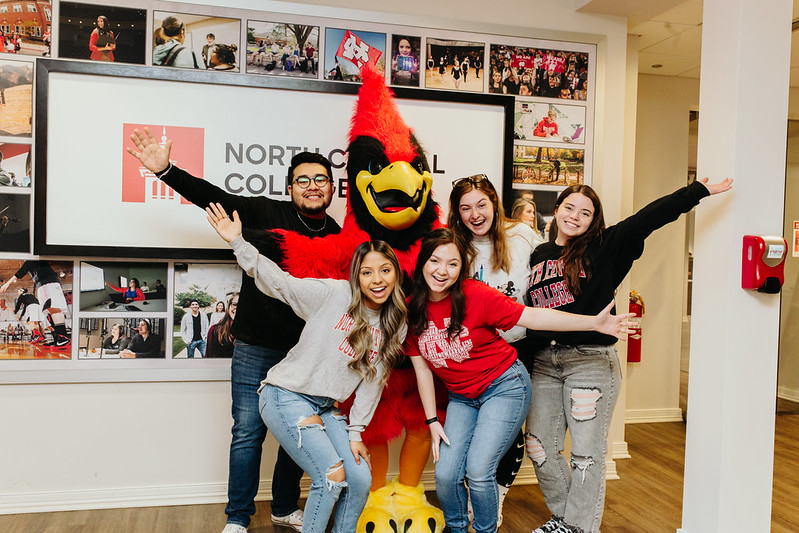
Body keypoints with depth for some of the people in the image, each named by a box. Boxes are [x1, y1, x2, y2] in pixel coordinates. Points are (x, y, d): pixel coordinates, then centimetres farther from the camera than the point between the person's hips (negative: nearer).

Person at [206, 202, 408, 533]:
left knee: (361, 479, 1)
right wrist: (238, 243, -23)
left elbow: (373, 382, 6)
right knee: (332, 477, -13)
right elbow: (279, 282, -14)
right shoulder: (334, 294, -12)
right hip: (287, 396, -6)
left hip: (326, 406, 6)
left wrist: (355, 432, 4)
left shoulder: (397, 327, 4)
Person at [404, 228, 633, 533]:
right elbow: (422, 369, 1)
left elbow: (532, 317, -18)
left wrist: (594, 322, -24)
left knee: (478, 471, -12)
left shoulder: (475, 295, -19)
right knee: (445, 474, -4)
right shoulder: (411, 310, -6)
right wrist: (432, 421, 1)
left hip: (505, 387, -4)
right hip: (461, 398, 4)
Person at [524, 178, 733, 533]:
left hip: (591, 361, -4)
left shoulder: (603, 248, 1)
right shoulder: (538, 256, 13)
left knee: (586, 453, 2)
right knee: (539, 447, 10)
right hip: (543, 362, 5)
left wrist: (699, 190, -10)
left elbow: (648, 218, -6)